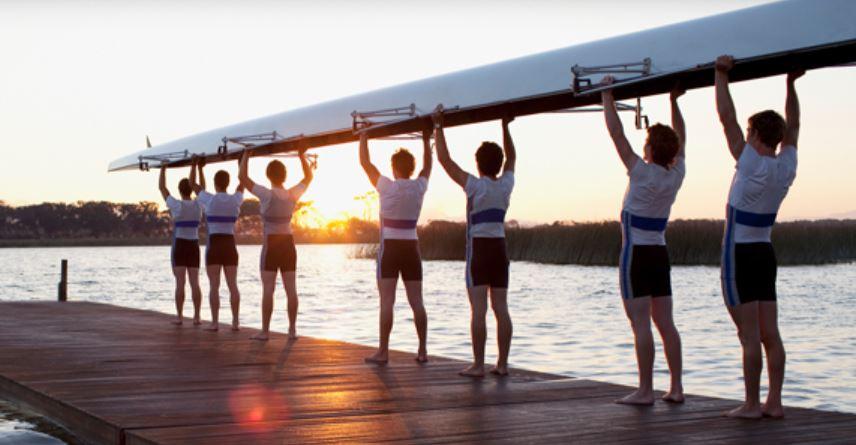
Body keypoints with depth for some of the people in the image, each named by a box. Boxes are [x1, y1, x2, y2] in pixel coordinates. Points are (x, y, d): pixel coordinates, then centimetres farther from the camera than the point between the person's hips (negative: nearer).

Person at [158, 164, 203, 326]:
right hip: (194, 247, 3)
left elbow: (162, 187, 0)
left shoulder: (176, 205, -11)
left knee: (180, 283, -3)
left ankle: (179, 317, -3)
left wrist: (163, 169, 12)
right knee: (195, 283, 2)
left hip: (179, 246, -3)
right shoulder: (198, 205, -2)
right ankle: (196, 317, -2)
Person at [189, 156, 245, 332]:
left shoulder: (209, 200, -7)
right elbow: (242, 184, 21)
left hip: (214, 245, -3)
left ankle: (215, 322, -4)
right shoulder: (235, 200, 0)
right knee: (233, 285, 4)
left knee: (214, 286, -2)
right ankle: (235, 322, 2)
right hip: (230, 245, 3)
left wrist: (196, 166, 23)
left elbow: (193, 185, 10)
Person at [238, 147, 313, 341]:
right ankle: (292, 329, 7)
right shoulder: (294, 194, -2)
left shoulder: (268, 195, -15)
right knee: (291, 289, 5)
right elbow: (309, 176, 17)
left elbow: (242, 177, -9)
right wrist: (302, 156, 23)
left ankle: (265, 331, -3)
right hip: (288, 244, 5)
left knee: (268, 289, -3)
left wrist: (246, 155, 1)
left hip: (271, 245, -4)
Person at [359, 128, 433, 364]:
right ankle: (422, 351, 8)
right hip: (412, 248, 4)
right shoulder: (419, 187, 1)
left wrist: (363, 136, 9)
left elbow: (365, 162, -1)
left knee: (387, 302, -5)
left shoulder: (388, 187, -10)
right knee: (417, 302, 6)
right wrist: (426, 141, 32)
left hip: (390, 248, -4)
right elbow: (428, 166, 21)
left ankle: (383, 352, -6)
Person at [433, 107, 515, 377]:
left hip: (479, 249, -5)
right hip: (499, 248, 5)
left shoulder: (475, 186, -9)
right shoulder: (506, 184, 4)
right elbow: (511, 157, 24)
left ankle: (478, 365, -9)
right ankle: (502, 364, 8)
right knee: (501, 309, 5)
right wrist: (505, 127, 31)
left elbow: (444, 159, -7)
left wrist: (438, 127, 0)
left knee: (478, 309, -7)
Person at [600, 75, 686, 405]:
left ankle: (645, 391, -7)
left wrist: (607, 97, -2)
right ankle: (676, 388, 8)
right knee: (665, 323, 8)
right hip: (660, 254, 7)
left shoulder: (643, 173, -13)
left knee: (641, 324, -7)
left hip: (636, 254, -6)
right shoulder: (676, 175, 2)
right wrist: (674, 102, 25)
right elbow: (680, 139, 19)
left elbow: (616, 133, -10)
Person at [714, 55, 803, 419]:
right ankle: (774, 402, 9)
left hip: (739, 255, -7)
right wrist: (791, 84, 23)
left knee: (750, 336, -6)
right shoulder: (787, 167, 2)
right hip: (765, 253, 7)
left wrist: (721, 75, -7)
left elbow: (727, 118, -13)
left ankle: (751, 404, -3)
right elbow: (792, 126, 18)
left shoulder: (752, 166, -15)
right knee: (770, 334, 6)